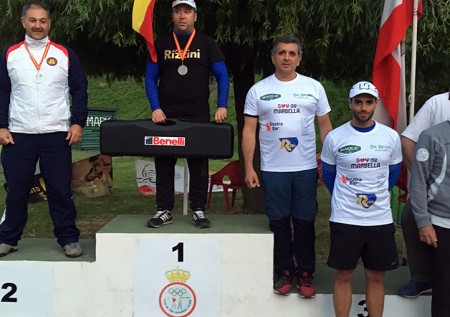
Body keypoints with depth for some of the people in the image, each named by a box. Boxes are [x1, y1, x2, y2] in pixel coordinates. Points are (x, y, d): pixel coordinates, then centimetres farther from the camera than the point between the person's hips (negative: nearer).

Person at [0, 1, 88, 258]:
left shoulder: (65, 54, 6)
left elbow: (80, 91, 6)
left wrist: (77, 123, -4)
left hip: (57, 135, -1)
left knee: (60, 189, 2)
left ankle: (68, 238, 12)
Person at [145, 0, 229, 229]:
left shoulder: (207, 44, 5)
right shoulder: (160, 44, 8)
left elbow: (222, 76, 4)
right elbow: (150, 78, 7)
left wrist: (221, 106, -8)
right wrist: (155, 108, -6)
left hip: (198, 116, -1)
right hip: (166, 115, 1)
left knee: (199, 165, 2)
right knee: (164, 163, 3)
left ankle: (198, 210, 11)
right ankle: (164, 210, 11)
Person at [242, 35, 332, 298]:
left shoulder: (314, 87, 5)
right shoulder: (258, 90, 3)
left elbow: (325, 126, 7)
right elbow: (249, 131, 2)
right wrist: (249, 168, -4)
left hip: (306, 168, 0)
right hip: (273, 170, 0)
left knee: (305, 222, 7)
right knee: (279, 222, 8)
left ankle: (306, 274, 20)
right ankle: (284, 272, 22)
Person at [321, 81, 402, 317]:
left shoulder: (391, 137, 0)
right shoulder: (334, 137, -4)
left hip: (381, 219, 2)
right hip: (344, 219, -1)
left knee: (376, 277, 10)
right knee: (343, 275, 6)